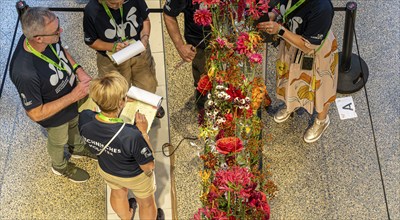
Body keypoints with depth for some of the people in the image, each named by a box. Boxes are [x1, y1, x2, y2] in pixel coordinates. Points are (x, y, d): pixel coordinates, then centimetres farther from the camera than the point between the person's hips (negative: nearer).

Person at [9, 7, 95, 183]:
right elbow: (36, 114, -32)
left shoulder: (48, 38, -27)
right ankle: (60, 166, 60)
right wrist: (73, 96, -34)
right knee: (59, 141, 27)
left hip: (71, 98, 5)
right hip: (55, 115, -5)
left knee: (74, 125, 34)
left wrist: (78, 70, -15)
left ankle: (78, 148, 67)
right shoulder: (25, 73, -46)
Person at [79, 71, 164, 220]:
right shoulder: (132, 136, -45)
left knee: (118, 193, 38)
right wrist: (143, 132, -25)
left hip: (106, 170, 5)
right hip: (135, 176, -5)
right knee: (146, 202, 30)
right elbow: (148, 167, -27)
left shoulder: (84, 119, -31)